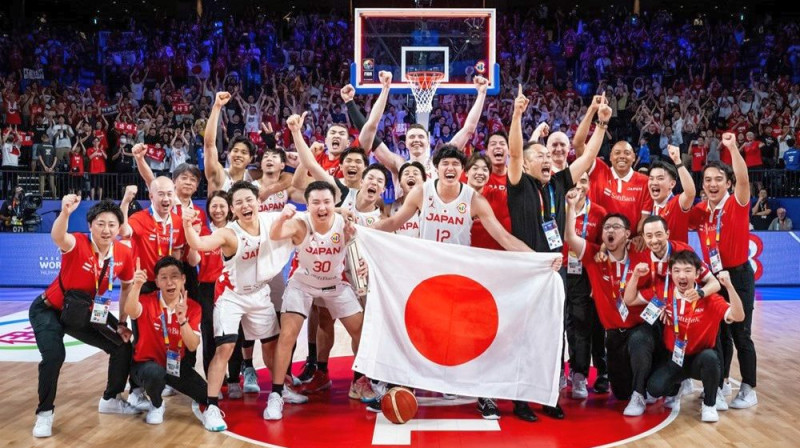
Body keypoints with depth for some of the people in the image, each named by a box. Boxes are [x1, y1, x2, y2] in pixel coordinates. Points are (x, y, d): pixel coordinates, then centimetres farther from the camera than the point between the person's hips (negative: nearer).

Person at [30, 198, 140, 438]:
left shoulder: (124, 253, -14)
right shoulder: (78, 244, -28)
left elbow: (127, 286, 4)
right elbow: (58, 237, -54)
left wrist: (122, 323, 3)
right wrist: (65, 212, -74)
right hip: (49, 310, -5)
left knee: (123, 346, 4)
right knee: (54, 355, -28)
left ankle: (110, 400, 28)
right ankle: (44, 414, -4)